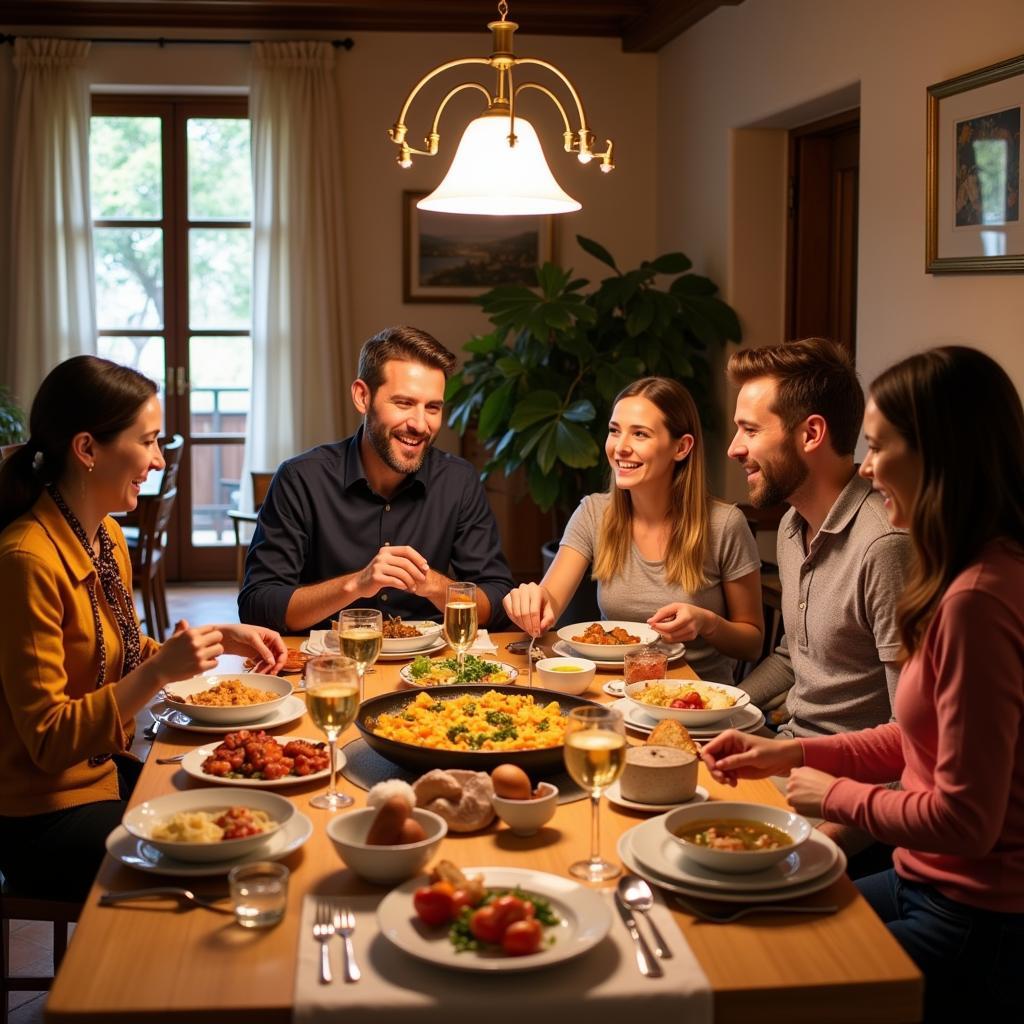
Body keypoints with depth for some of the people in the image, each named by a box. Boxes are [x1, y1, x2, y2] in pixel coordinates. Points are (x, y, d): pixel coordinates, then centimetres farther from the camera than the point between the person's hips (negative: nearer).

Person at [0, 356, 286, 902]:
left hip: (109, 772, 8)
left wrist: (221, 637, 4)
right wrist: (160, 670, -29)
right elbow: (49, 740, -21)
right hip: (47, 813, -8)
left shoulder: (107, 536, 5)